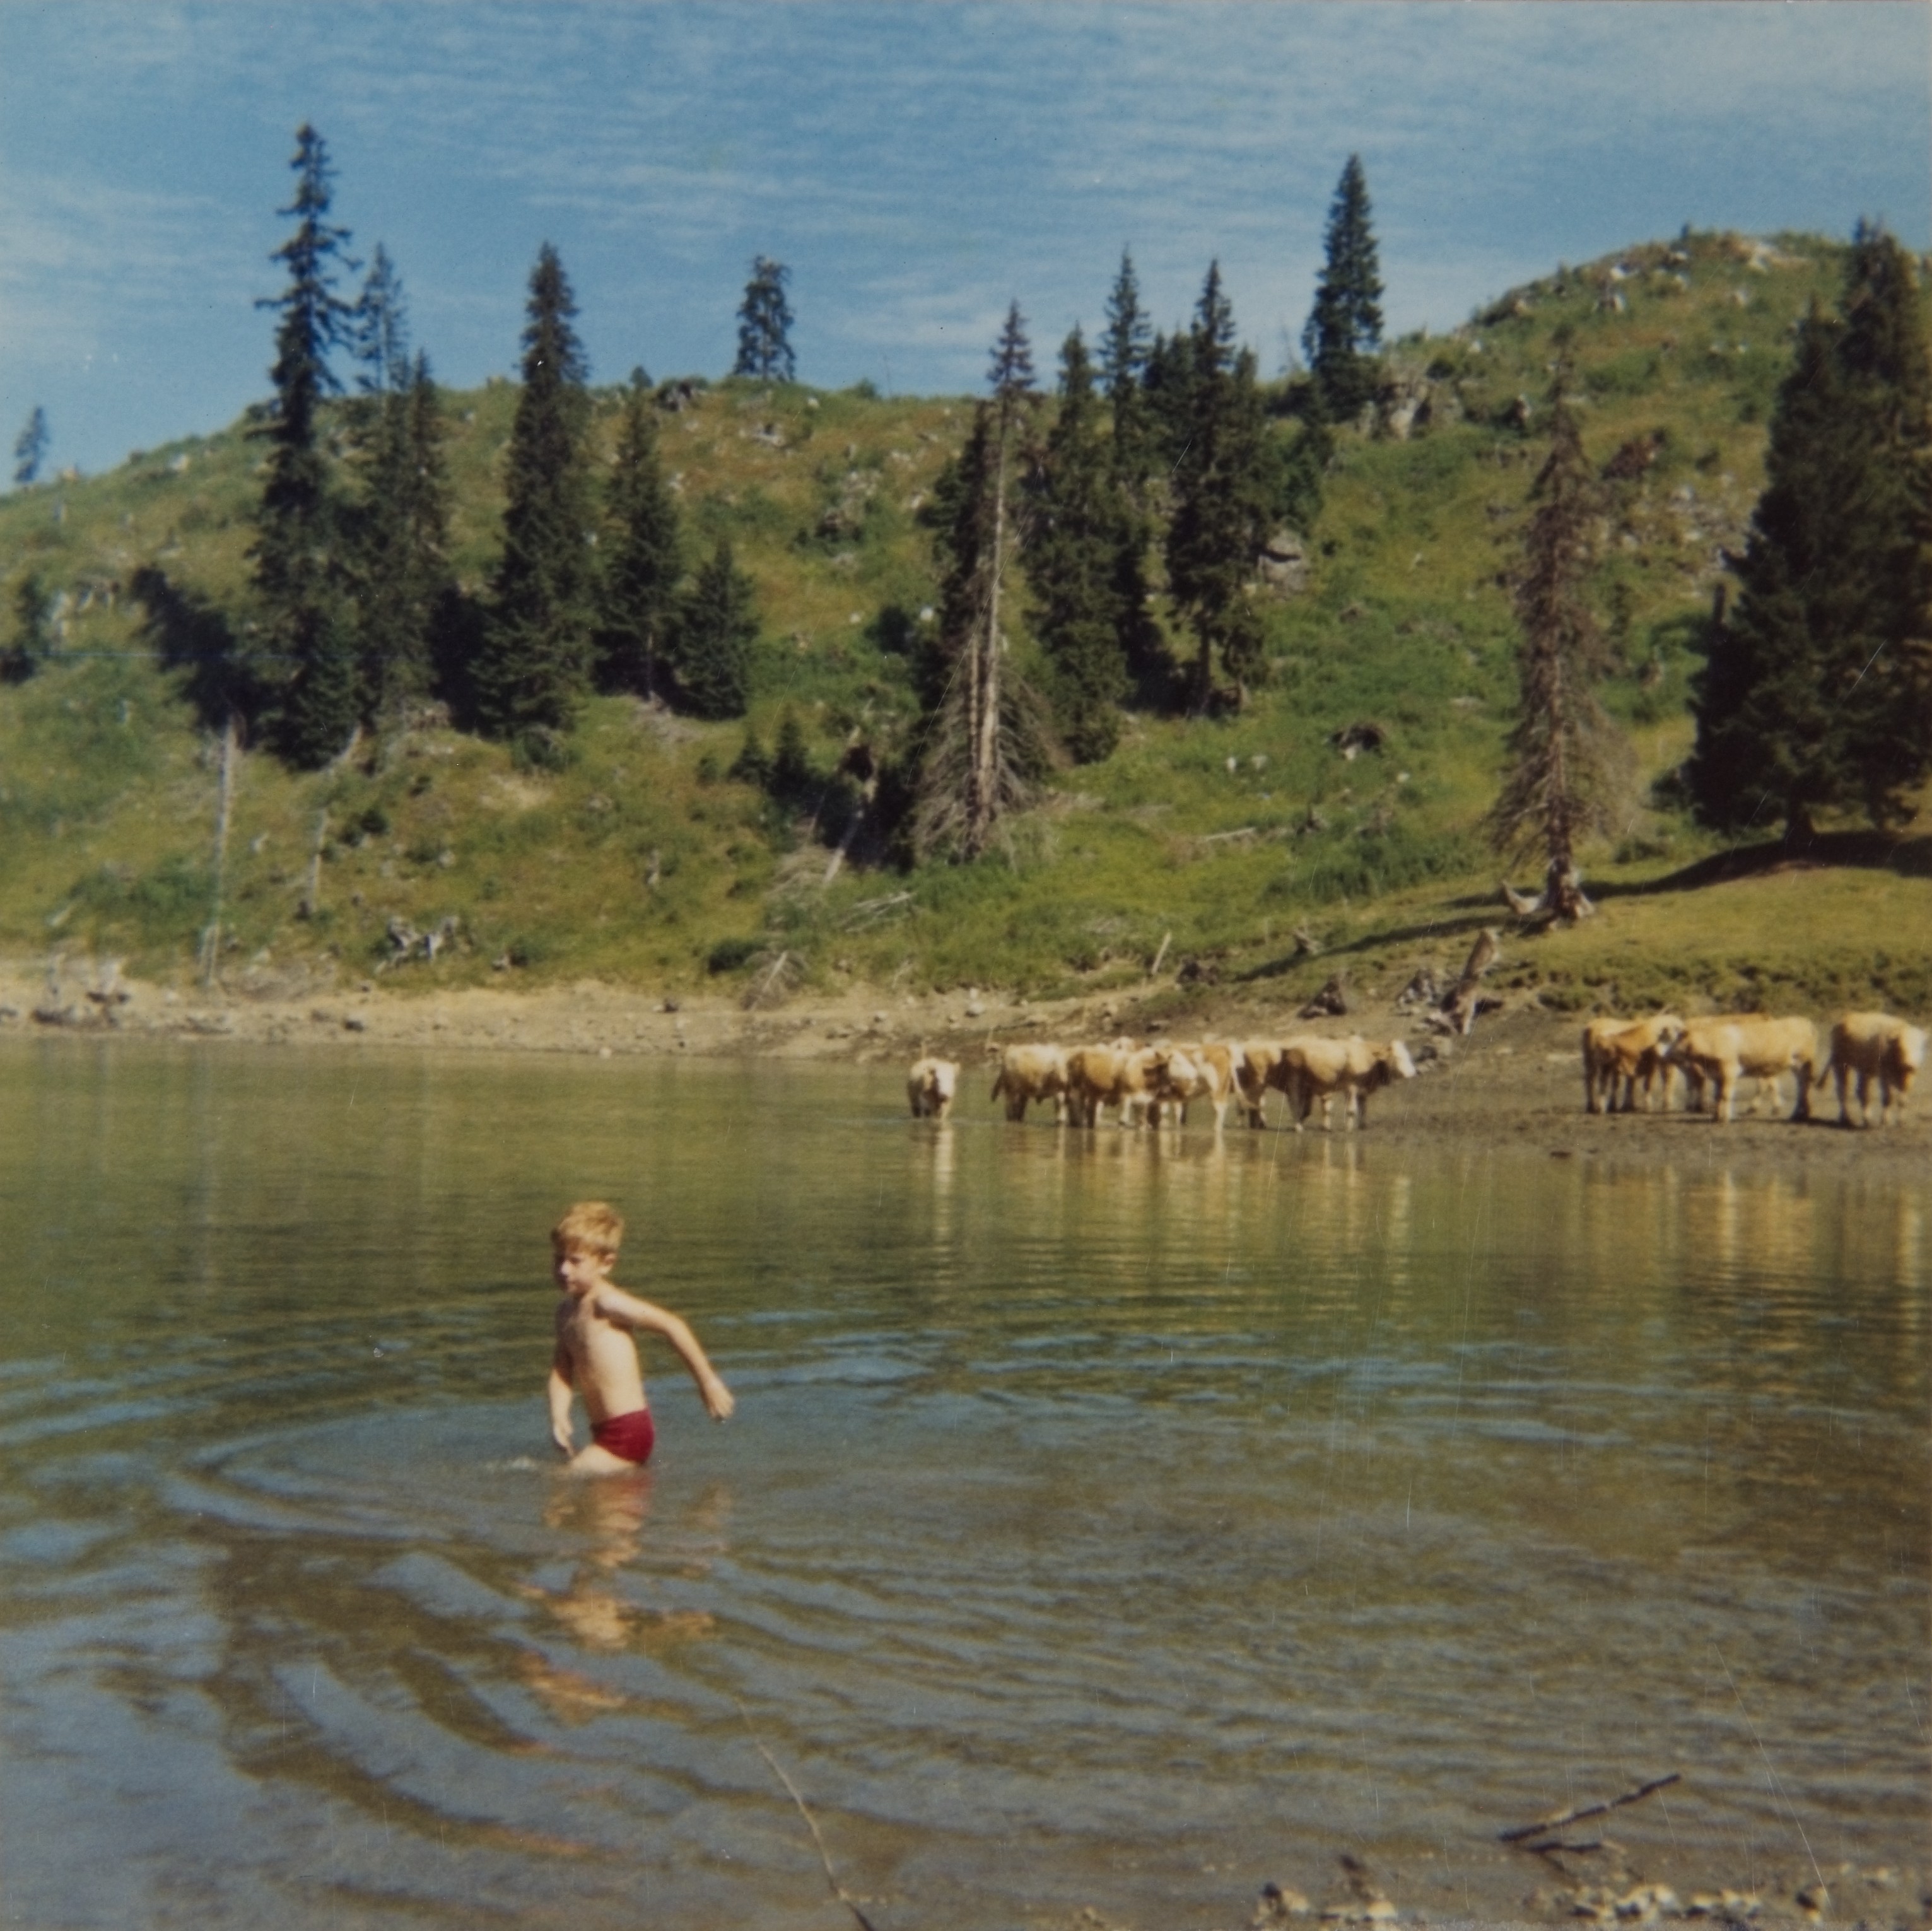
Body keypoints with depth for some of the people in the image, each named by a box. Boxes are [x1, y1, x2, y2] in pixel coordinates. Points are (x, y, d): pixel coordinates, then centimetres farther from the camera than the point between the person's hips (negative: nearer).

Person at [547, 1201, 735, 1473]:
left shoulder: (607, 1303, -15)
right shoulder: (566, 1310, 10)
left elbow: (672, 1325, -19)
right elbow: (562, 1369, 7)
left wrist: (708, 1382, -17)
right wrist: (559, 1417, -11)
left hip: (628, 1431, -9)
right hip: (604, 1431, 9)